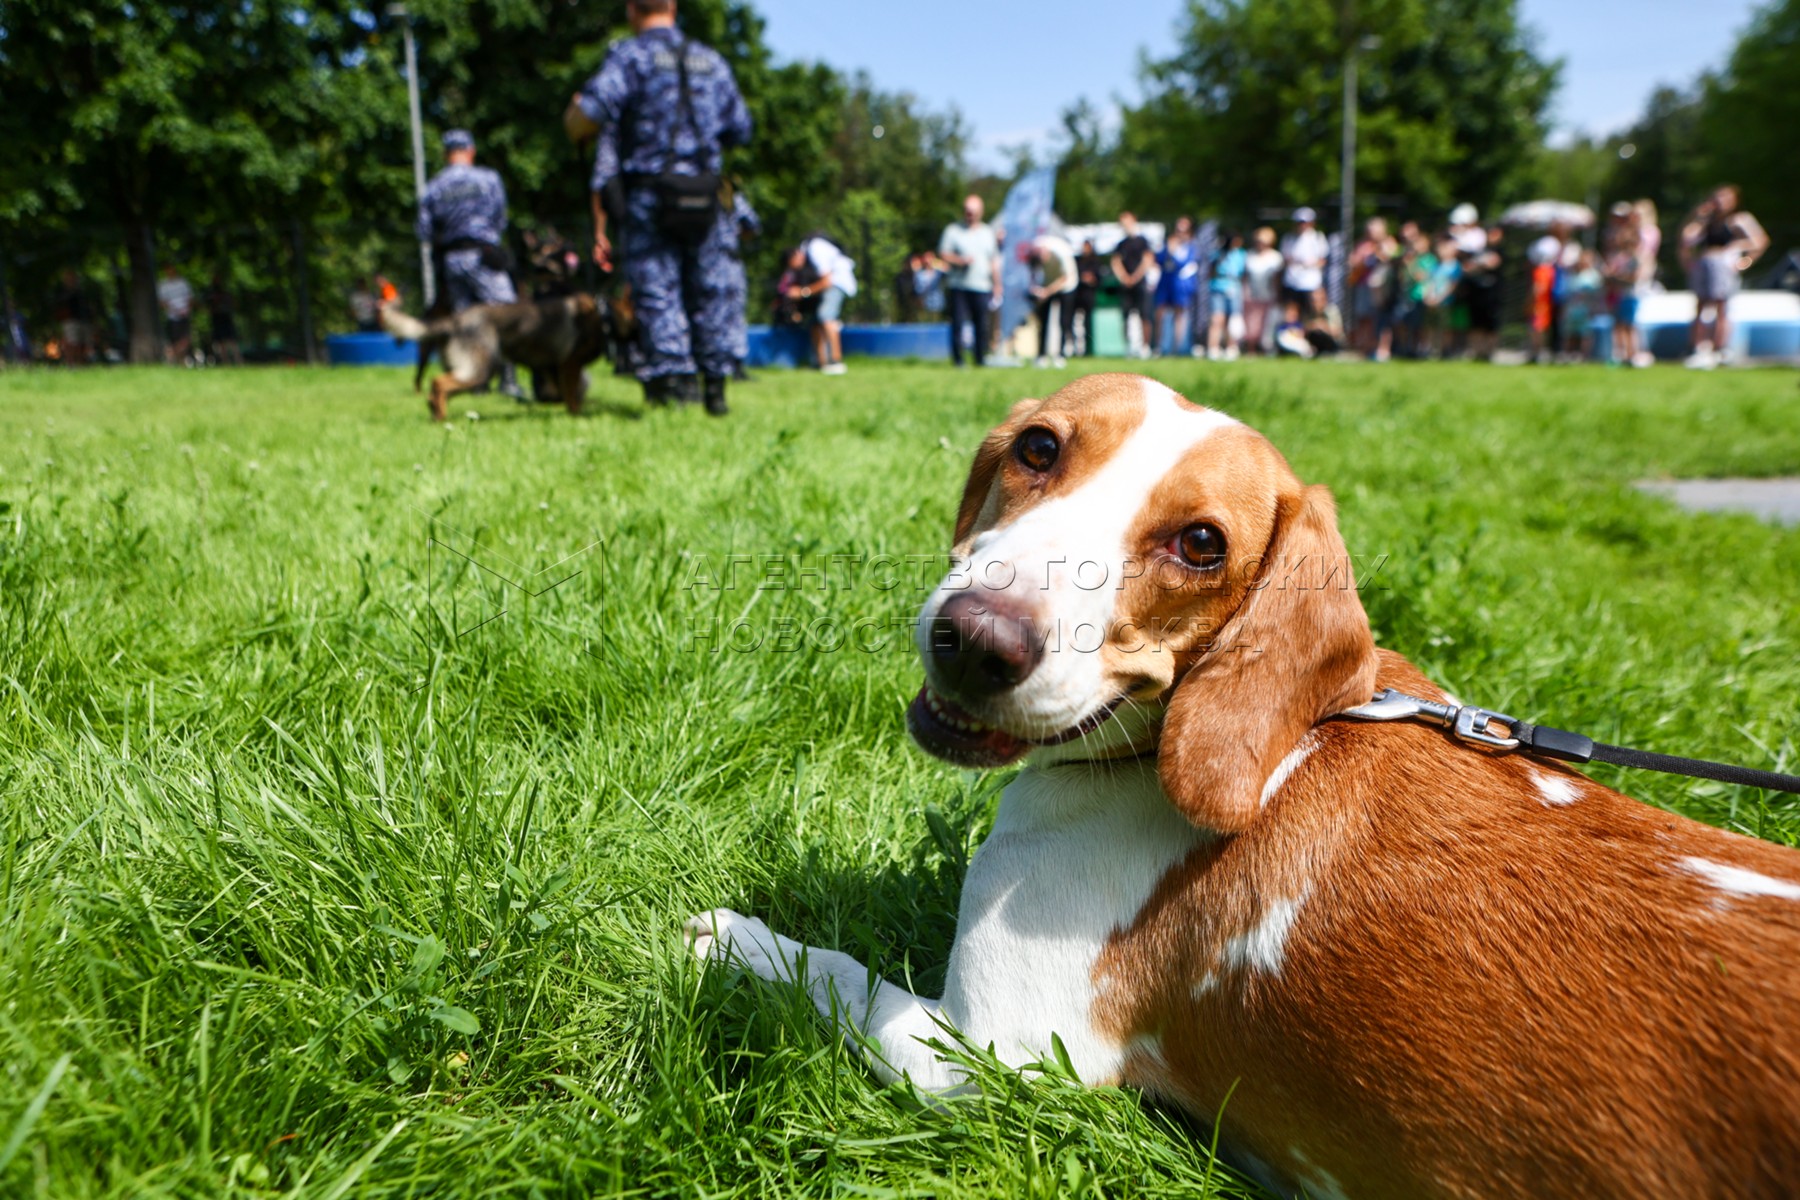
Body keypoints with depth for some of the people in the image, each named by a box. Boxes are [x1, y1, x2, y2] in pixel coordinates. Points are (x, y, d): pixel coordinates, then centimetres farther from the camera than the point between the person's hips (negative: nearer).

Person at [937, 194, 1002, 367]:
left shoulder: (988, 232, 15)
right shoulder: (953, 230, 6)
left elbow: (994, 261, 17)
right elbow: (943, 253, 2)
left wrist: (997, 285, 12)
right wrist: (960, 260, -15)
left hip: (982, 287, 2)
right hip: (958, 286, -2)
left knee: (981, 325, 1)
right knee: (958, 323, -6)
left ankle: (980, 358, 11)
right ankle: (957, 358, 1)